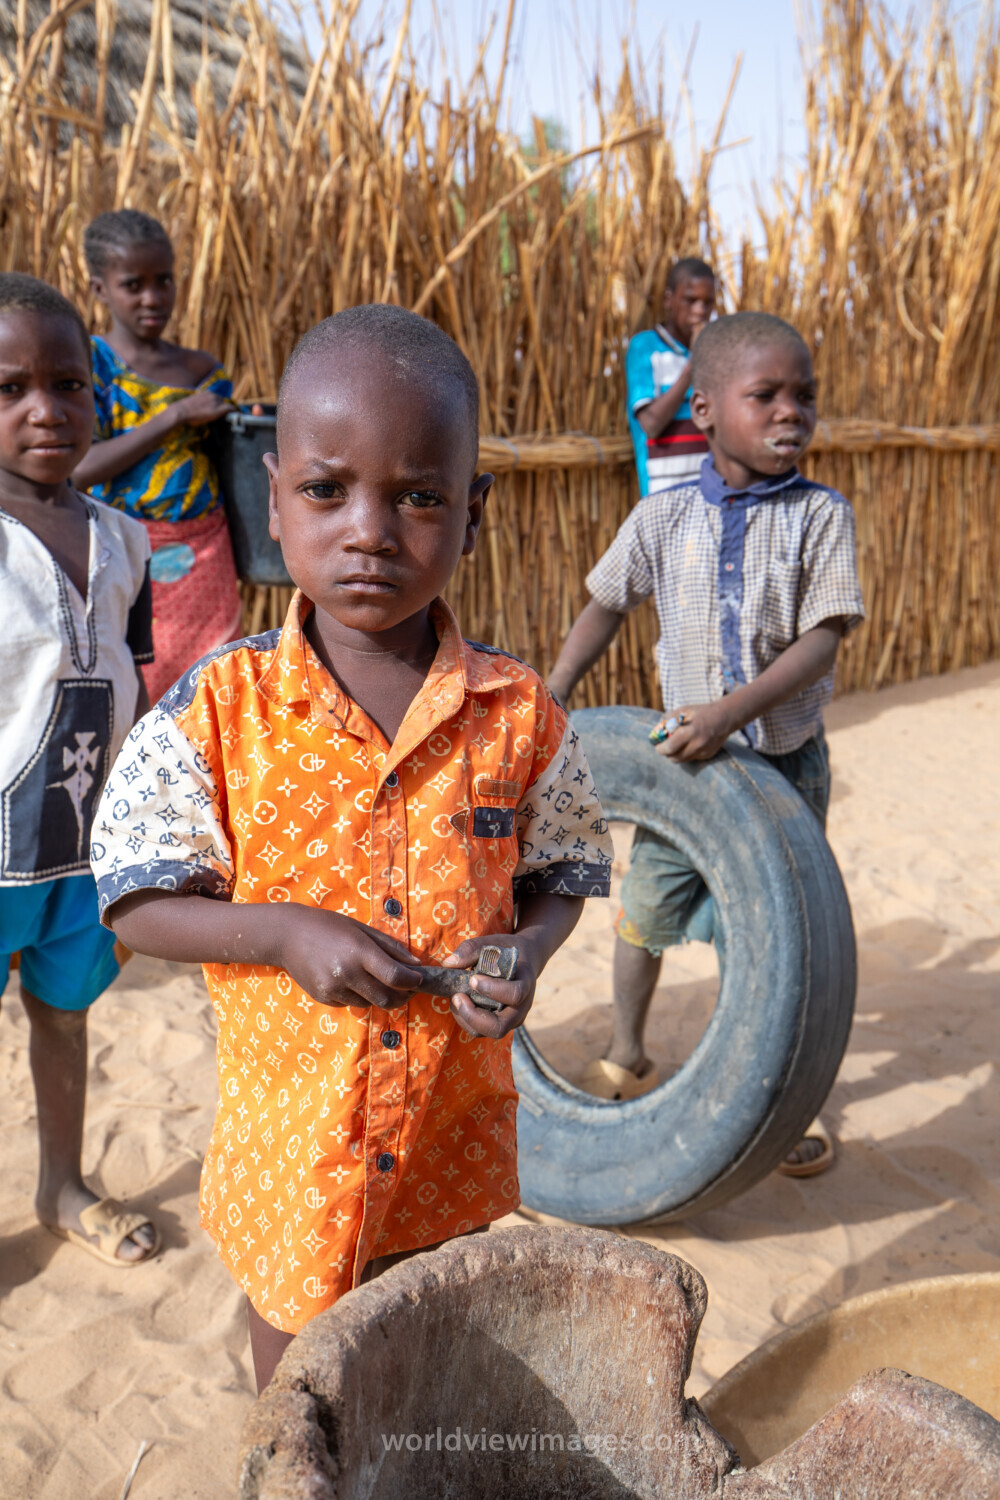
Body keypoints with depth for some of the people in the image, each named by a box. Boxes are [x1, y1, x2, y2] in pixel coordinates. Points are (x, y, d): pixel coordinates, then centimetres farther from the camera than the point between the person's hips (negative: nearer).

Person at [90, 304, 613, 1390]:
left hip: (459, 1140, 2)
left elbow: (560, 874, 3)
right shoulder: (218, 710, -14)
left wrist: (525, 952, -17)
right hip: (291, 1137, -1)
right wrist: (287, 932, -24)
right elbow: (135, 903, -9)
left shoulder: (520, 714, -9)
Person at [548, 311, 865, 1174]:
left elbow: (823, 641, -18)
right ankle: (626, 1058, 38)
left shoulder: (821, 515, -10)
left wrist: (730, 712, -30)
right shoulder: (663, 517, -4)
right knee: (646, 910, 12)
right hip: (682, 757, 1)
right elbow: (606, 607, 9)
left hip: (785, 759, -1)